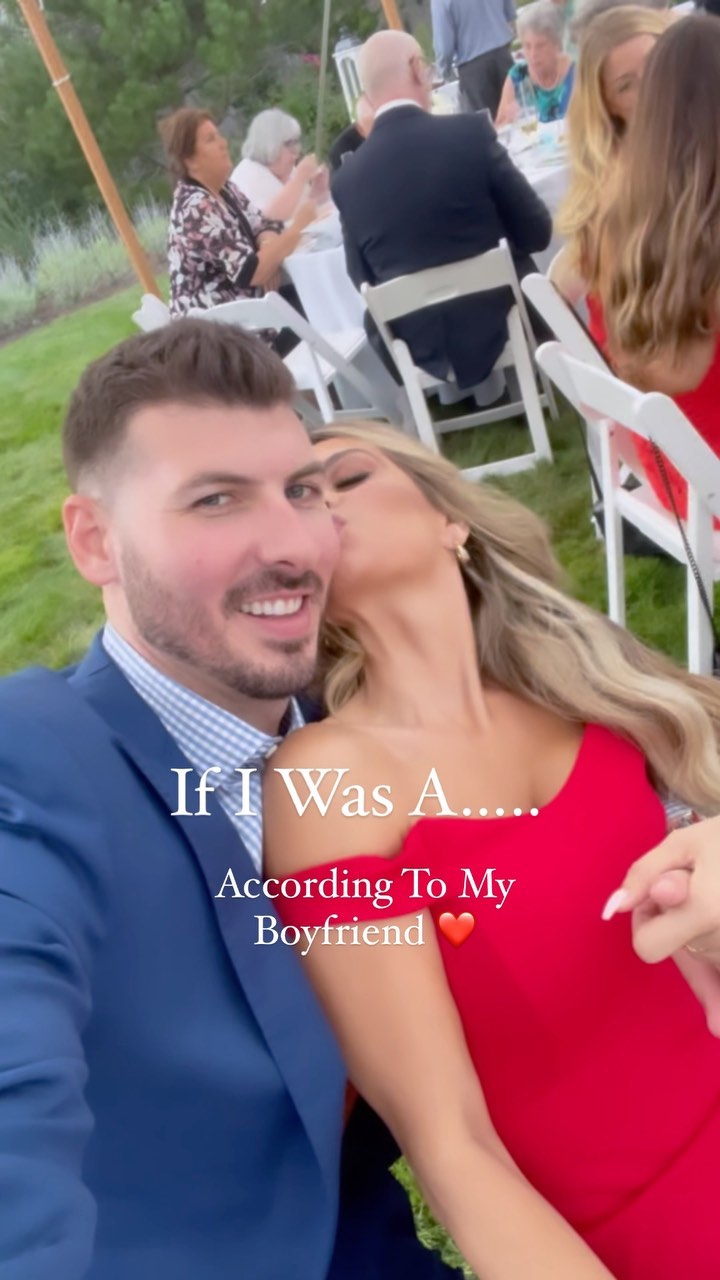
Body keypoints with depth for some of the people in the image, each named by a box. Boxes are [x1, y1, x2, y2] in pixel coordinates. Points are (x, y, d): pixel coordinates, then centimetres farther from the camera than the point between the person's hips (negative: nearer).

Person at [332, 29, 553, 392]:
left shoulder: (346, 180, -8)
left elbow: (364, 281, 3)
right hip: (506, 327, -2)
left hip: (423, 354, 2)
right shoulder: (471, 132, -14)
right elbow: (537, 232, -6)